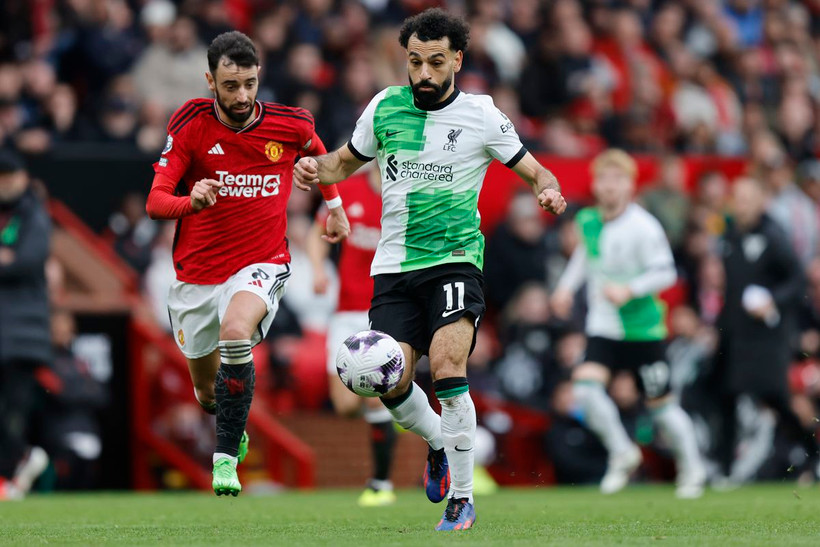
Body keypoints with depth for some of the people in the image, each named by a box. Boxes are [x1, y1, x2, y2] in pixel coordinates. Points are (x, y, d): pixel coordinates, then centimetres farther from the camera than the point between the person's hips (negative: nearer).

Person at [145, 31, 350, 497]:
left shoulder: (290, 125, -7)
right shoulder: (191, 127, -10)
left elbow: (317, 152, 19)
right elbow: (155, 202, -13)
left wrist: (334, 207, 27)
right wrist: (191, 201, -34)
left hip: (262, 263, -2)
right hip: (197, 272, 2)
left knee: (235, 332, -35)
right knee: (208, 394, 13)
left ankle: (227, 458, -26)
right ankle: (235, 431, 52)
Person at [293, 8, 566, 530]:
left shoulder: (481, 115, -2)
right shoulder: (386, 106, 6)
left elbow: (535, 170, 5)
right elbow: (347, 160, 22)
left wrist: (549, 190, -18)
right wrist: (316, 166, 0)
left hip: (455, 258, -3)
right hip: (394, 266, 3)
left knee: (447, 365, -23)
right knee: (391, 382, -10)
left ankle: (462, 499, -11)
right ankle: (440, 444, 25)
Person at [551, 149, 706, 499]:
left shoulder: (643, 227, -16)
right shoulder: (588, 220, 2)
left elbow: (666, 272, -14)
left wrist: (629, 289, -26)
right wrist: (568, 285, 13)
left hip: (642, 328, -4)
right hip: (602, 327, 4)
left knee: (659, 403, 4)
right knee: (586, 386, -18)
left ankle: (692, 469, 24)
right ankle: (621, 453, 2)